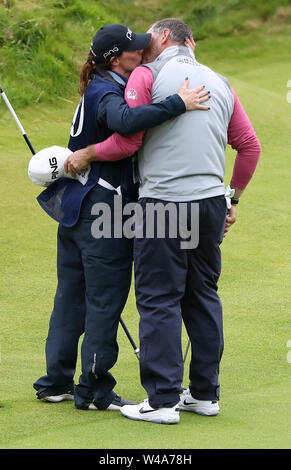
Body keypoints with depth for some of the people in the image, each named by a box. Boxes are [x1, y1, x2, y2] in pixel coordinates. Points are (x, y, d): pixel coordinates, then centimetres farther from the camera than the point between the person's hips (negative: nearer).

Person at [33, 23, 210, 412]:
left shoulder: (100, 88, 13)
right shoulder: (105, 94, -18)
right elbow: (126, 121, -39)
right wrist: (178, 103, -37)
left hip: (75, 208, 10)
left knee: (72, 296, 14)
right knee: (105, 301, -2)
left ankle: (56, 383, 21)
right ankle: (94, 390, 4)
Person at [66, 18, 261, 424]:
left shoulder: (147, 76, -2)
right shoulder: (219, 82, 16)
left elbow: (126, 141, -9)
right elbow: (250, 145, 14)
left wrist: (87, 154, 8)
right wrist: (233, 199, 23)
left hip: (164, 201, -6)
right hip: (211, 202, 6)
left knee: (159, 300, -3)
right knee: (203, 296, 13)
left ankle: (162, 401, -4)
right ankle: (205, 394, 17)